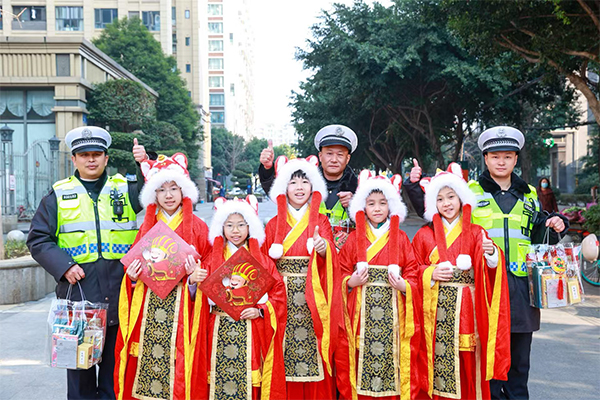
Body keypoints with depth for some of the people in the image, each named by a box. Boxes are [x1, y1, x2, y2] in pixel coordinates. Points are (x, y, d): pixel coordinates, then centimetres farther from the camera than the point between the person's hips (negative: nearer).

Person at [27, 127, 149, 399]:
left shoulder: (126, 189, 9)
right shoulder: (58, 195, 8)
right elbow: (38, 239, 6)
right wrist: (64, 266, -8)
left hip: (119, 291, 1)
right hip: (78, 288, 0)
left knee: (115, 361, 10)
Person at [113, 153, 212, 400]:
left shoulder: (197, 227, 3)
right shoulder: (146, 227, 11)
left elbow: (208, 268, 3)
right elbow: (133, 266, 16)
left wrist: (197, 275, -16)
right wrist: (133, 276, -4)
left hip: (182, 311, -2)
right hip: (147, 308, 3)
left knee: (179, 367, -2)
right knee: (145, 364, 2)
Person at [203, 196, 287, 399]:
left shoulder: (262, 260, 4)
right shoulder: (213, 260, 7)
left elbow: (278, 292, 0)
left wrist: (261, 311, -13)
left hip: (253, 332, -1)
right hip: (220, 331, 1)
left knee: (249, 382, 2)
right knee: (220, 382, 4)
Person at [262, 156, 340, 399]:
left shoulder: (321, 222, 7)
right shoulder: (274, 224, 10)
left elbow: (330, 261, -8)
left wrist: (323, 249, -28)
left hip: (312, 299, -1)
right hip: (283, 299, 1)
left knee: (314, 356, -2)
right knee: (285, 360, 0)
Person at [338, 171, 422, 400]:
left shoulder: (400, 238, 8)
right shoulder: (354, 238, 8)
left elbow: (413, 274, 5)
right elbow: (342, 274, 6)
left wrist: (404, 285, -13)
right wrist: (351, 282, -12)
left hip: (393, 312, 0)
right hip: (361, 312, 0)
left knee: (392, 355, 1)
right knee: (362, 359, 1)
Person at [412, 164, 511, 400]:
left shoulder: (476, 234, 7)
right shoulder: (424, 235, 8)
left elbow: (488, 273, -2)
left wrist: (491, 254, -21)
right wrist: (431, 274, -11)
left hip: (466, 307, 0)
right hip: (436, 308, 0)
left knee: (468, 363, 3)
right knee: (437, 359, 2)